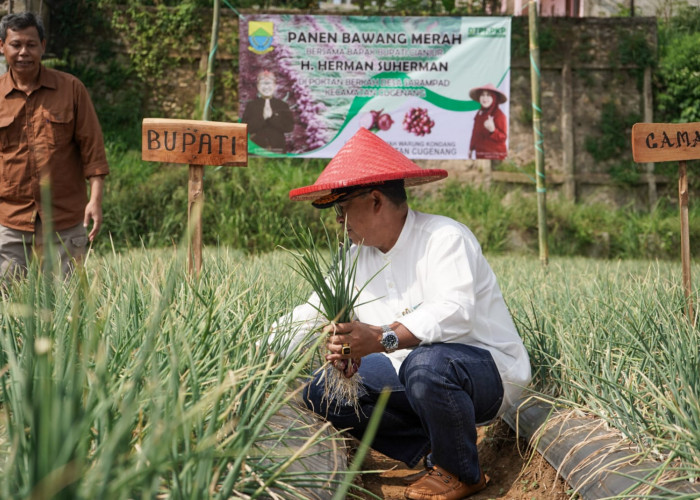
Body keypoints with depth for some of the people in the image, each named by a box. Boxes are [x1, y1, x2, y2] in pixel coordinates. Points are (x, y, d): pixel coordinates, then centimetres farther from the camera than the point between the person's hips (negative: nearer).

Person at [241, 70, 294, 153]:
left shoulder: (283, 105, 6)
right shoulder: (251, 105, 6)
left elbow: (289, 127, -5)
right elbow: (245, 127, -4)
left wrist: (272, 116, -14)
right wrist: (262, 117, -15)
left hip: (278, 149, 0)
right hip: (256, 149, 0)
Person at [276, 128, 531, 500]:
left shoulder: (446, 238, -18)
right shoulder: (357, 259, 7)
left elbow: (454, 312, -35)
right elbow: (309, 316, 8)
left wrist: (383, 338, -47)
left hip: (489, 370, -7)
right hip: (412, 371, 8)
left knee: (426, 364, -40)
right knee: (321, 389, -7)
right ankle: (431, 451, -2)